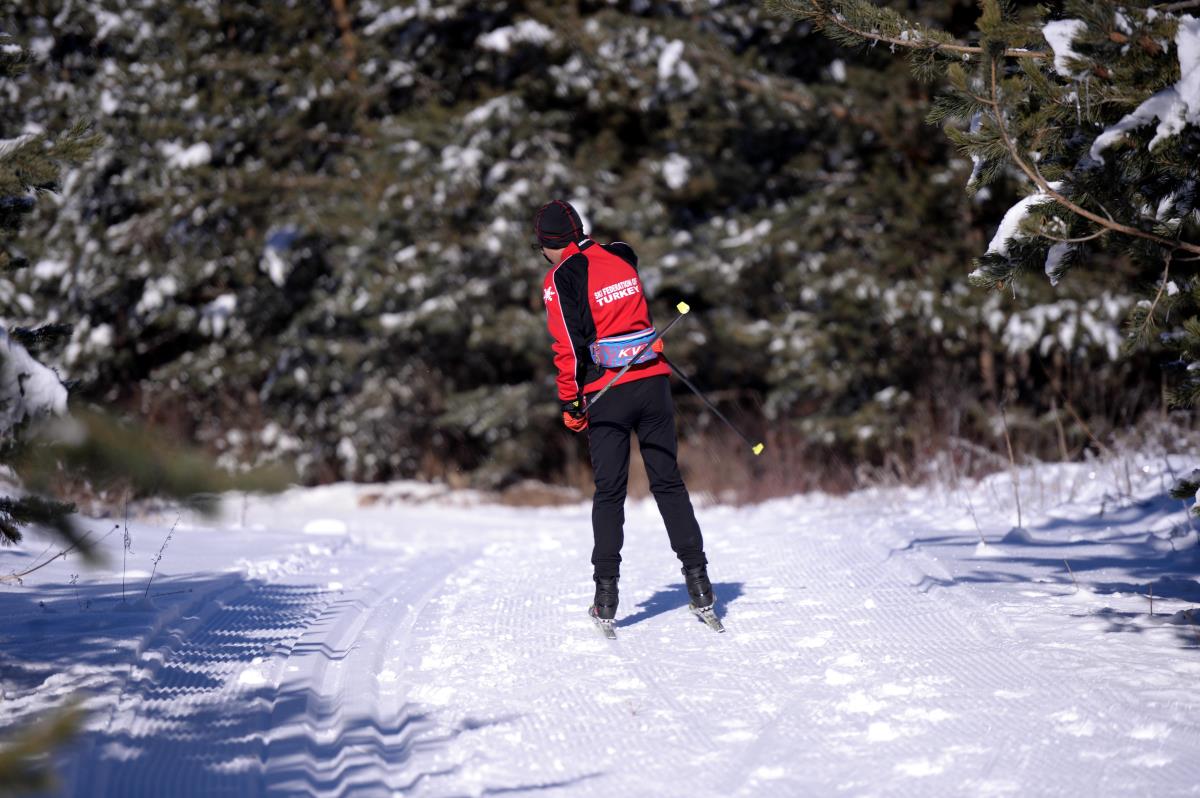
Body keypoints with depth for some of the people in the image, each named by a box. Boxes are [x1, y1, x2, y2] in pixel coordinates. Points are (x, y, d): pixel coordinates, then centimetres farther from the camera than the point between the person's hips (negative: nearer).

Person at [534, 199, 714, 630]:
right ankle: (698, 582, 6)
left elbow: (569, 346, -10)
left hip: (606, 390, -3)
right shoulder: (621, 256, 8)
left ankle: (606, 597, 1)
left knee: (609, 493, 4)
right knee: (669, 483, 9)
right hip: (652, 380, 3)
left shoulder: (560, 278, -6)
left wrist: (570, 403, -3)